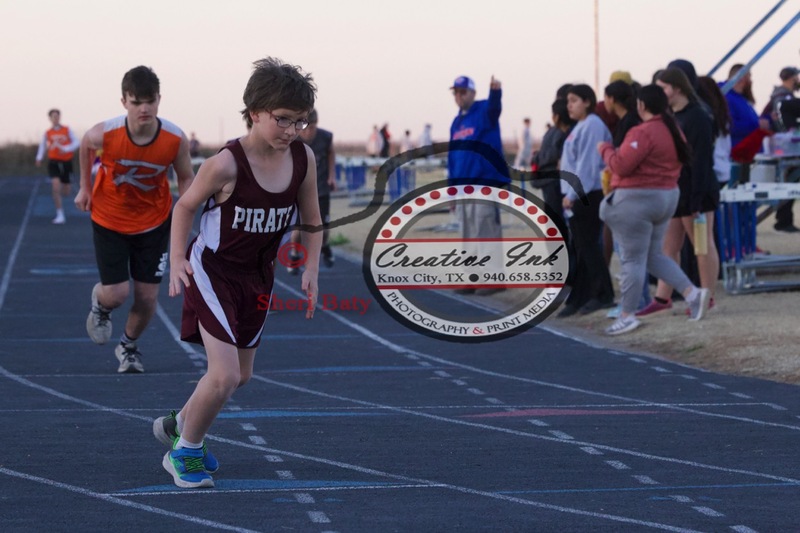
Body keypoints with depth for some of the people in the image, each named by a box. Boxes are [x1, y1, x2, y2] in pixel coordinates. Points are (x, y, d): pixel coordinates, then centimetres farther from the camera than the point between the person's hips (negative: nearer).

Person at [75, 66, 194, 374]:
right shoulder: (105, 134, -27)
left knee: (147, 296, 2)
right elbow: (85, 145, -1)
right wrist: (85, 188, 6)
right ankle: (100, 305, 32)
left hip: (154, 222, 1)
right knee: (117, 294, -8)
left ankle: (129, 345, 33)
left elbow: (186, 178, -6)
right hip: (109, 220, -1)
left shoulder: (176, 140, -25)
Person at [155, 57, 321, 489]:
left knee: (241, 375, 18)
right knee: (225, 375, -16)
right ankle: (185, 451, 8)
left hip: (257, 276, 6)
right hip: (212, 271, -6)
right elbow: (185, 206, -9)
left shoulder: (304, 159, -12)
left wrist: (311, 270, -6)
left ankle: (179, 425, 44)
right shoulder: (227, 164, -25)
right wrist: (177, 260, -16)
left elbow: (312, 220, 3)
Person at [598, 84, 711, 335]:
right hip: (668, 195, 9)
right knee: (654, 255, 19)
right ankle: (693, 293, 7)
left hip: (637, 200, -9)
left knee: (632, 259, -2)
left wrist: (605, 149, -4)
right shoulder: (673, 130, 9)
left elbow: (621, 166, -22)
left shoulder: (643, 133, -20)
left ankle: (627, 315, 4)